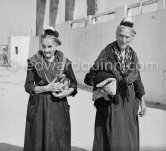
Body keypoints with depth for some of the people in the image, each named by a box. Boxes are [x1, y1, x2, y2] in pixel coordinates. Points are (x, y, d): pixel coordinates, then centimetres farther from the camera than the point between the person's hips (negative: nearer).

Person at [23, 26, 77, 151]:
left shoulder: (65, 62, -1)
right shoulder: (33, 62, -3)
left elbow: (74, 84, 9)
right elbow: (28, 86, -2)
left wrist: (67, 92, -11)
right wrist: (46, 88, -16)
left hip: (59, 106, 1)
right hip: (38, 107, 0)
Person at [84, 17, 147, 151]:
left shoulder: (133, 55, 4)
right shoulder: (107, 52, -9)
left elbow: (137, 80, 11)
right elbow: (92, 75, -7)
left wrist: (142, 101, 10)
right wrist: (104, 86, -22)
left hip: (128, 102, 4)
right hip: (110, 103, -4)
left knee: (128, 140, 11)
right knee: (109, 138, 1)